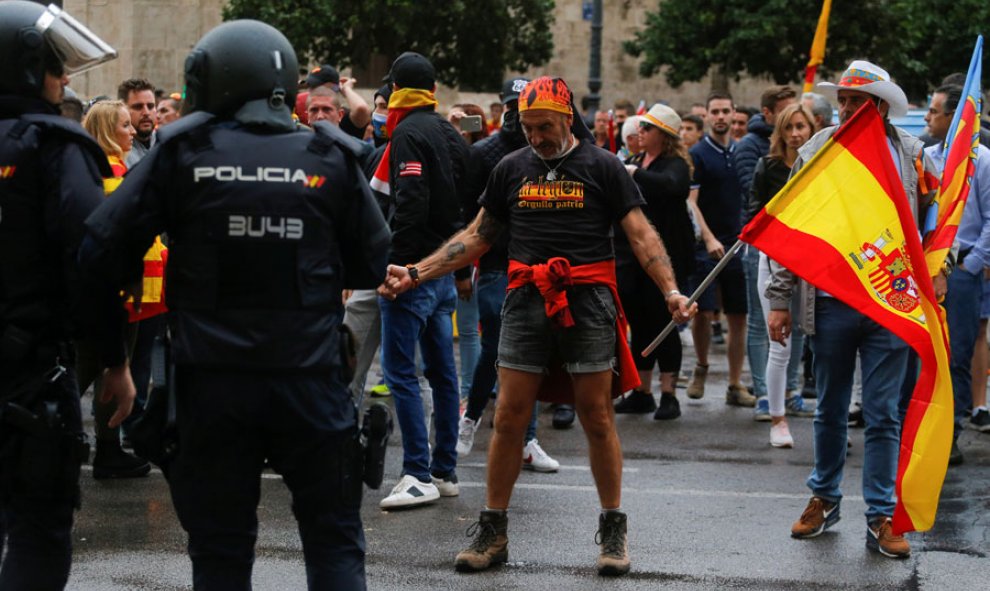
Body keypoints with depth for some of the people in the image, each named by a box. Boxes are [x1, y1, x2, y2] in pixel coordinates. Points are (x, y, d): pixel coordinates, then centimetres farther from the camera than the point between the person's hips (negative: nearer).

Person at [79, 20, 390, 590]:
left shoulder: (182, 155, -4)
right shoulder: (331, 159, -1)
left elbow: (102, 250, -6)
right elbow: (373, 264, 6)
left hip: (212, 381, 0)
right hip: (311, 378, 0)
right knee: (335, 541, 11)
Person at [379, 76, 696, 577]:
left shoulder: (601, 166, 2)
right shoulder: (511, 168, 11)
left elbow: (641, 234, -2)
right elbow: (477, 237, 15)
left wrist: (670, 290, -15)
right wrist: (416, 273, 6)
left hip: (587, 304, -3)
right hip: (526, 302, 3)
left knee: (597, 418, 1)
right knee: (509, 418, 1)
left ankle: (613, 531, 13)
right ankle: (493, 531, 10)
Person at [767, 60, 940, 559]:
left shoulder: (910, 154, 1)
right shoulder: (815, 152, 0)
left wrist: (935, 273, -3)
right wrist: (779, 300, 0)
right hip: (831, 303, 1)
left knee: (883, 416, 2)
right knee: (830, 410, 13)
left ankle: (881, 518, 8)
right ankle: (824, 499, 30)